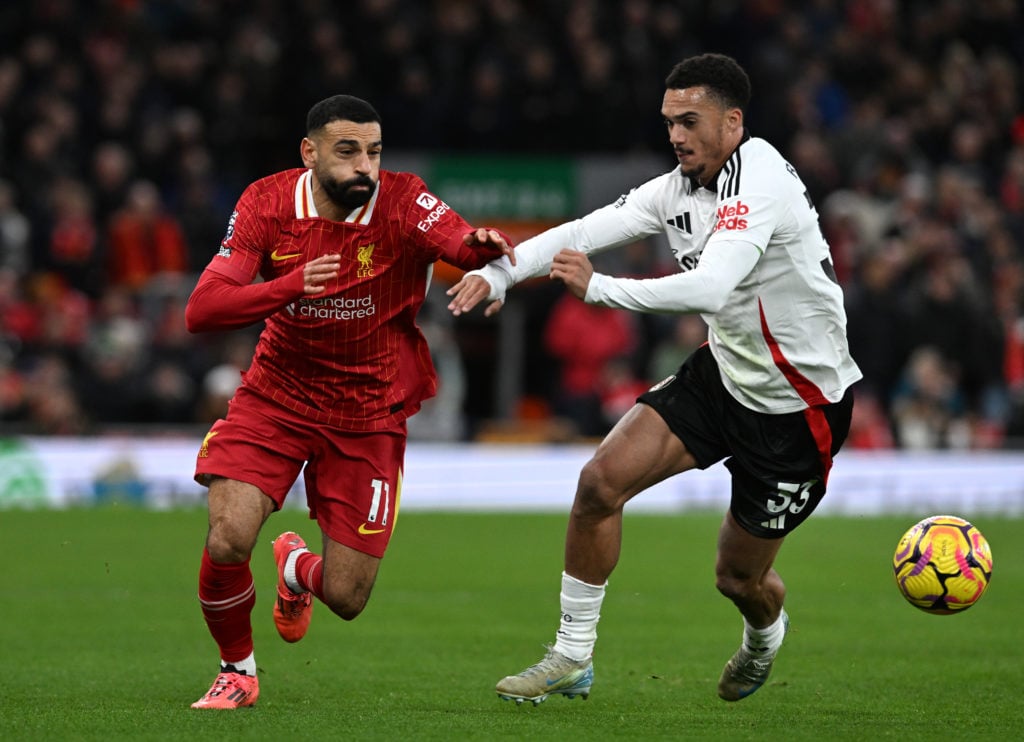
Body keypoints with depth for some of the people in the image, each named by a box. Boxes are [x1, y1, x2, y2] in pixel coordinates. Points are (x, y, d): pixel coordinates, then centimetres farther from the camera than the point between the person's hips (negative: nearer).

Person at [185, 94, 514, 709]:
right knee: (227, 541, -21)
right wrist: (291, 286, -35)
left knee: (346, 598, -2)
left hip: (368, 416, 0)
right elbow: (201, 310, -19)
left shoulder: (402, 202, -16)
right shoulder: (269, 203, -13)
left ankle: (298, 568, 39)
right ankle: (238, 671, 10)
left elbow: (463, 244, -34)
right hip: (276, 398, 0)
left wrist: (488, 248, -58)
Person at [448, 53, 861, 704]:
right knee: (602, 481, -11)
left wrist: (599, 288, -35)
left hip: (801, 405, -7)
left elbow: (710, 287, -40)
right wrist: (499, 270, -23)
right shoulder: (680, 187, -2)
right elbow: (585, 232, -8)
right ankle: (572, 658, 2)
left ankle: (765, 635, 45)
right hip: (724, 373, 7)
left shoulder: (760, 181, -27)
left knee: (739, 577, 6)